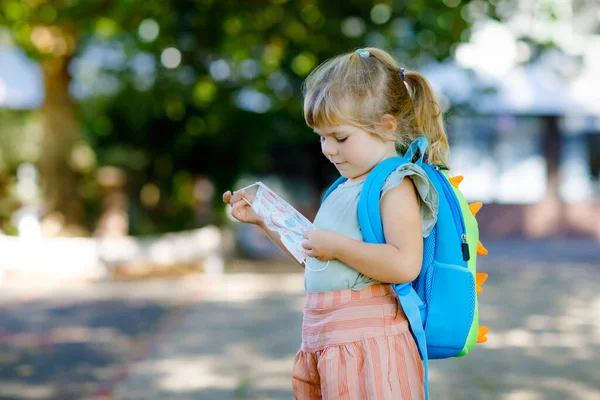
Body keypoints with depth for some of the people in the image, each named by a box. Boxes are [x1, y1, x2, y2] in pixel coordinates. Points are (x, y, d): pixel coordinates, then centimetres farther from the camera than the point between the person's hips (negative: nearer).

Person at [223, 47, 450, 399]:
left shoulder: (396, 185, -9)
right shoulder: (345, 187, 18)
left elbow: (405, 264, -23)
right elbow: (315, 258, 28)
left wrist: (336, 245, -18)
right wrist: (263, 216, 22)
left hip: (365, 339, -9)